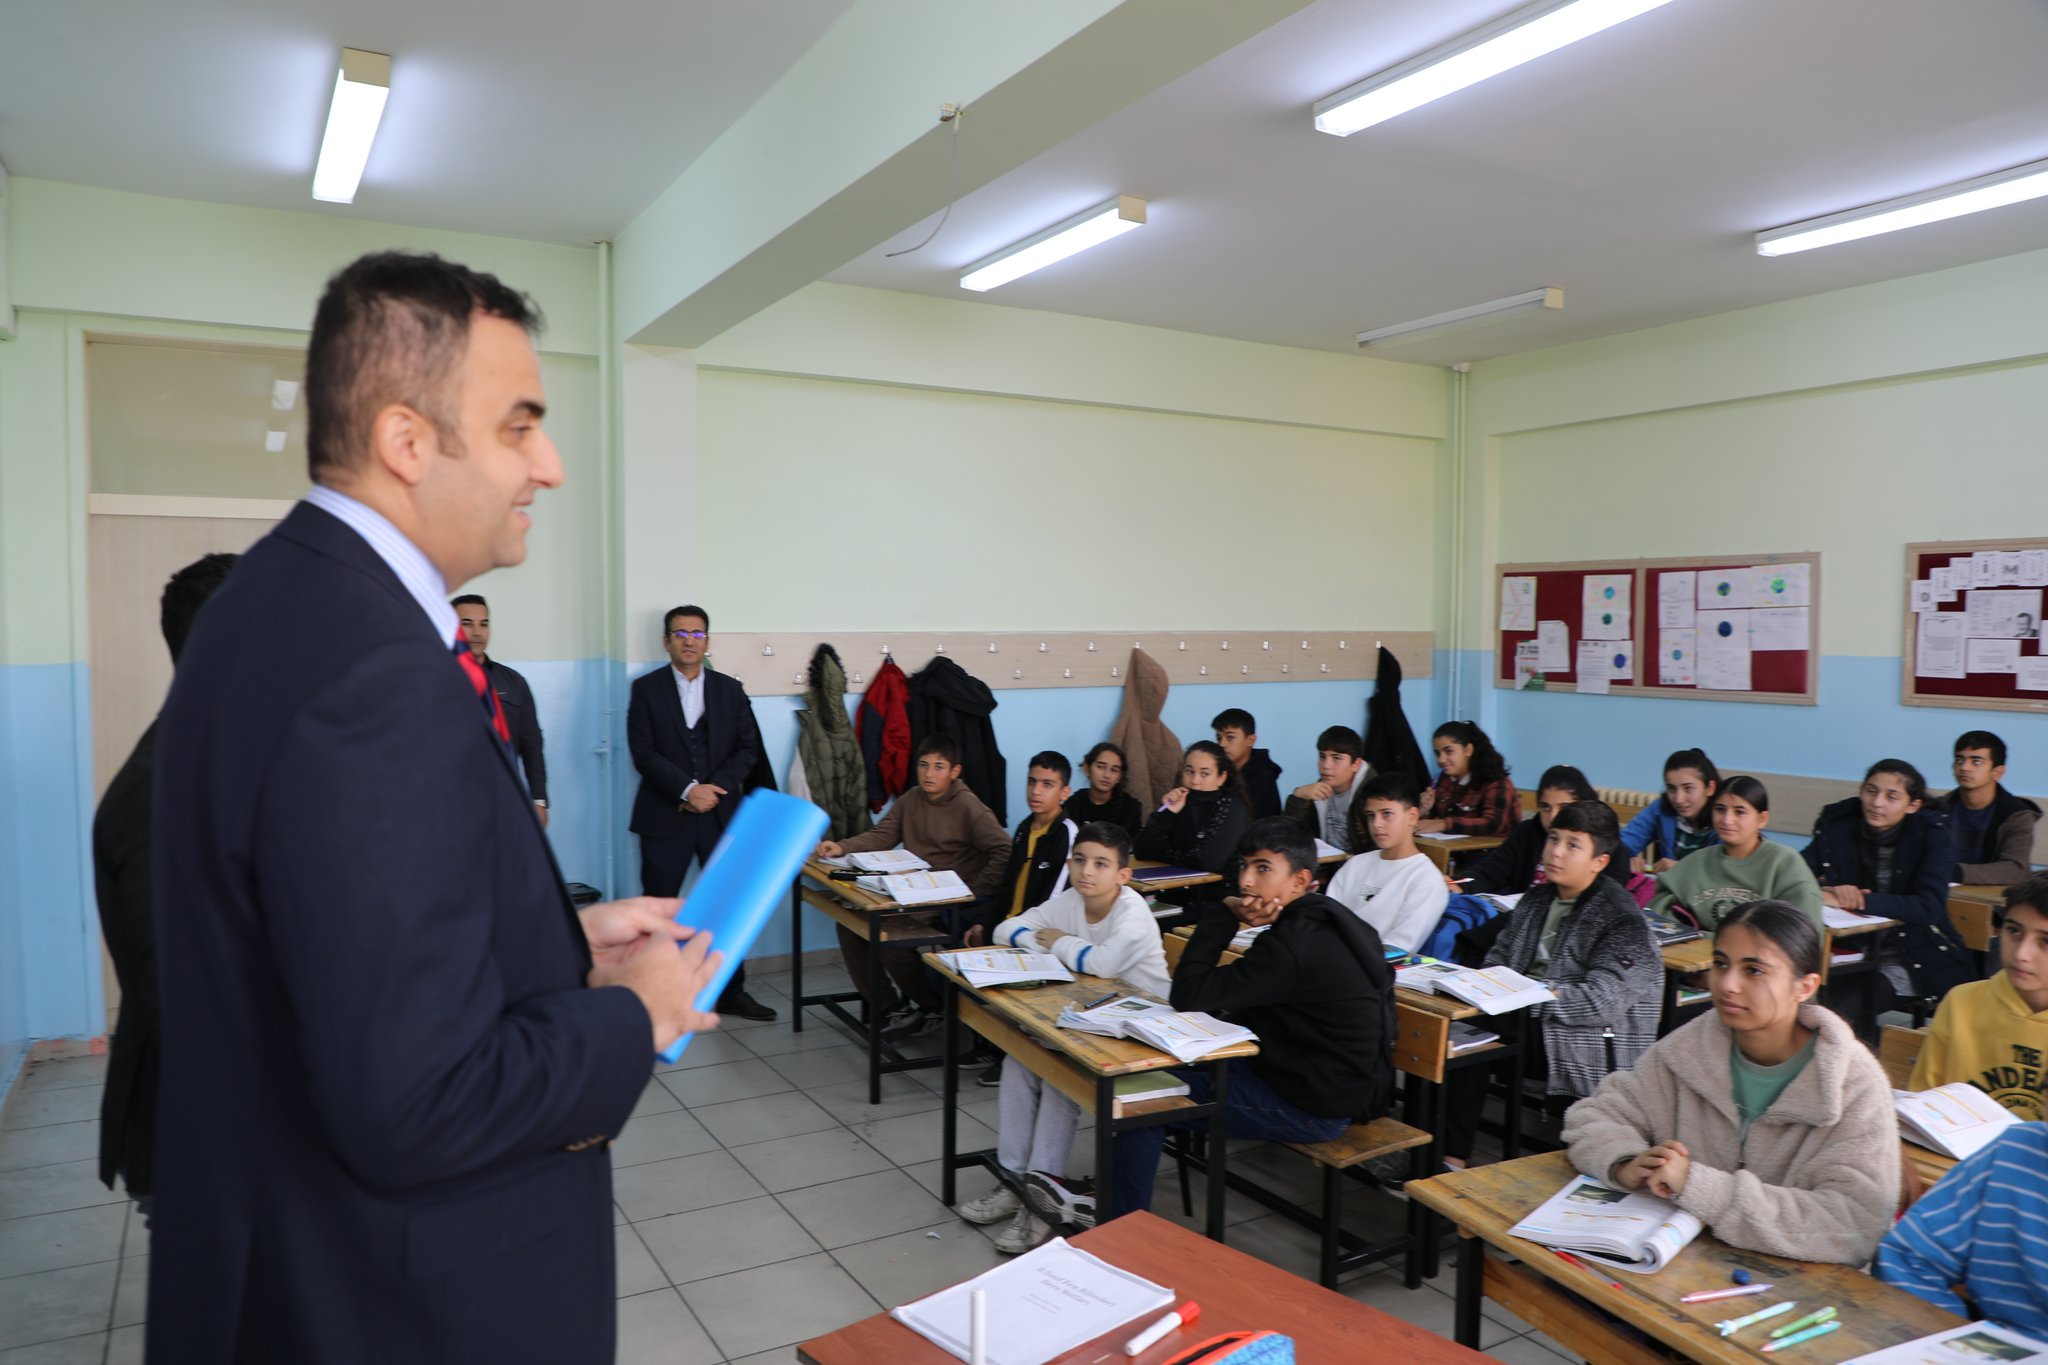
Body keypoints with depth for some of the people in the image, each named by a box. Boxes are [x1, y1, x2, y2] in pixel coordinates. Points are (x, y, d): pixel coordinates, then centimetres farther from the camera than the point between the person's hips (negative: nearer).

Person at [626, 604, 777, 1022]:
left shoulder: (730, 689, 8)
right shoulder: (646, 688, 1)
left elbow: (748, 748, 4)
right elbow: (643, 752, -8)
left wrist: (714, 788, -11)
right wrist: (688, 790, -17)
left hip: (721, 813, 2)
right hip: (665, 815, -2)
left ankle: (731, 991, 17)